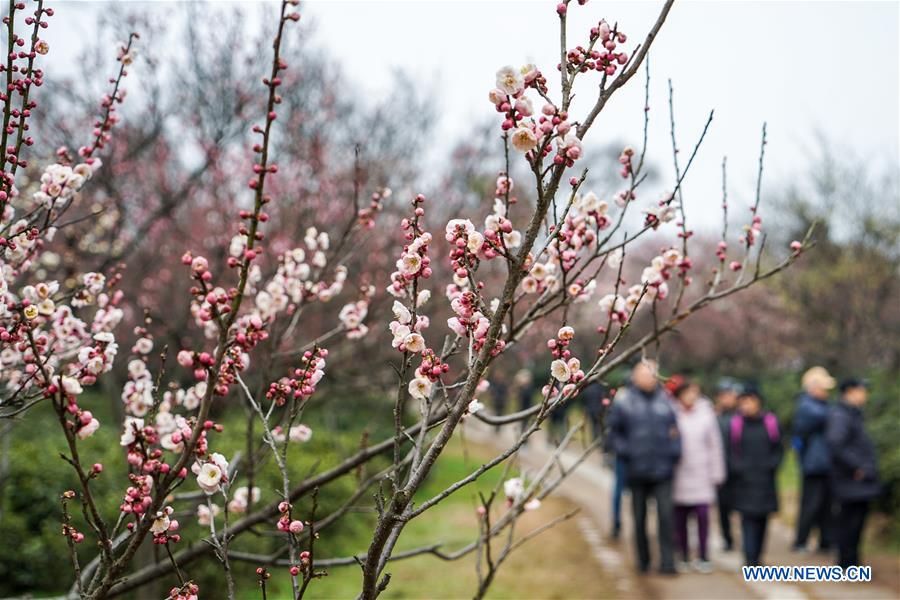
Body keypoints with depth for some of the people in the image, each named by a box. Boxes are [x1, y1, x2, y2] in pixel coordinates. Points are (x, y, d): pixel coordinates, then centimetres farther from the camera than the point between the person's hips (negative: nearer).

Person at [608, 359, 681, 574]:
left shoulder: (665, 399, 6)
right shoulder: (624, 401, 0)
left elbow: (675, 429, 13)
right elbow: (615, 432, 5)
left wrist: (674, 451, 1)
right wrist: (625, 451, -7)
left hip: (663, 470, 0)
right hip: (637, 470, 0)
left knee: (665, 515, -10)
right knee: (639, 518, 10)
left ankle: (667, 561, -5)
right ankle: (643, 561, 24)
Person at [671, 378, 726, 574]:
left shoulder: (706, 413, 4)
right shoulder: (672, 414, -3)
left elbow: (715, 444, 8)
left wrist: (716, 473, 6)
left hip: (701, 475, 1)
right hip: (678, 475, -1)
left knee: (703, 515, -6)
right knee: (680, 518, 5)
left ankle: (702, 557, 6)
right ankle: (683, 557, 18)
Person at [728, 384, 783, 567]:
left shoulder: (770, 422, 3)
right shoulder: (736, 424, 1)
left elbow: (777, 449, 9)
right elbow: (731, 451, 7)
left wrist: (771, 464, -7)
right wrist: (736, 467, -7)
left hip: (765, 480, 2)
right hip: (744, 481, -2)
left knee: (762, 519, 7)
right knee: (748, 518, -8)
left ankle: (756, 557, 18)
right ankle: (750, 560, -11)